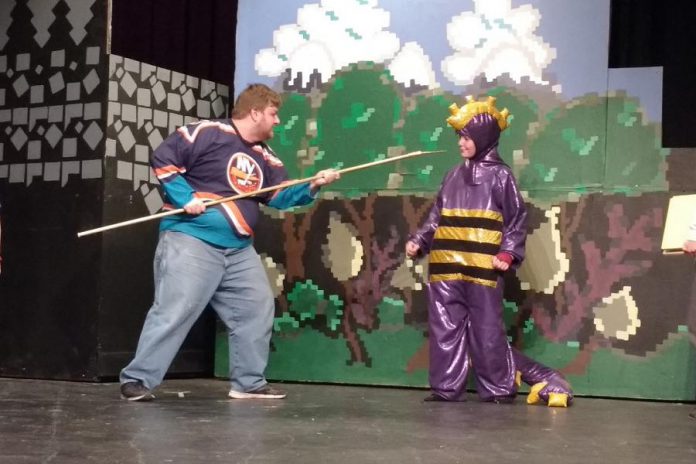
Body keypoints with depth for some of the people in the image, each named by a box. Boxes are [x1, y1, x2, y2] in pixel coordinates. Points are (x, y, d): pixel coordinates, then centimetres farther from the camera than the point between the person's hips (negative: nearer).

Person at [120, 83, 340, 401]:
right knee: (174, 311, -12)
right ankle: (137, 379, -3)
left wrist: (311, 187, -4)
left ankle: (248, 382, 20)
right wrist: (185, 198, -16)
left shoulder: (263, 157, 15)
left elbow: (280, 196, 12)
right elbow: (163, 160, -10)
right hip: (191, 240, -8)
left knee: (258, 309, 9)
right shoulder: (207, 133, -8)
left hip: (239, 249, 8)